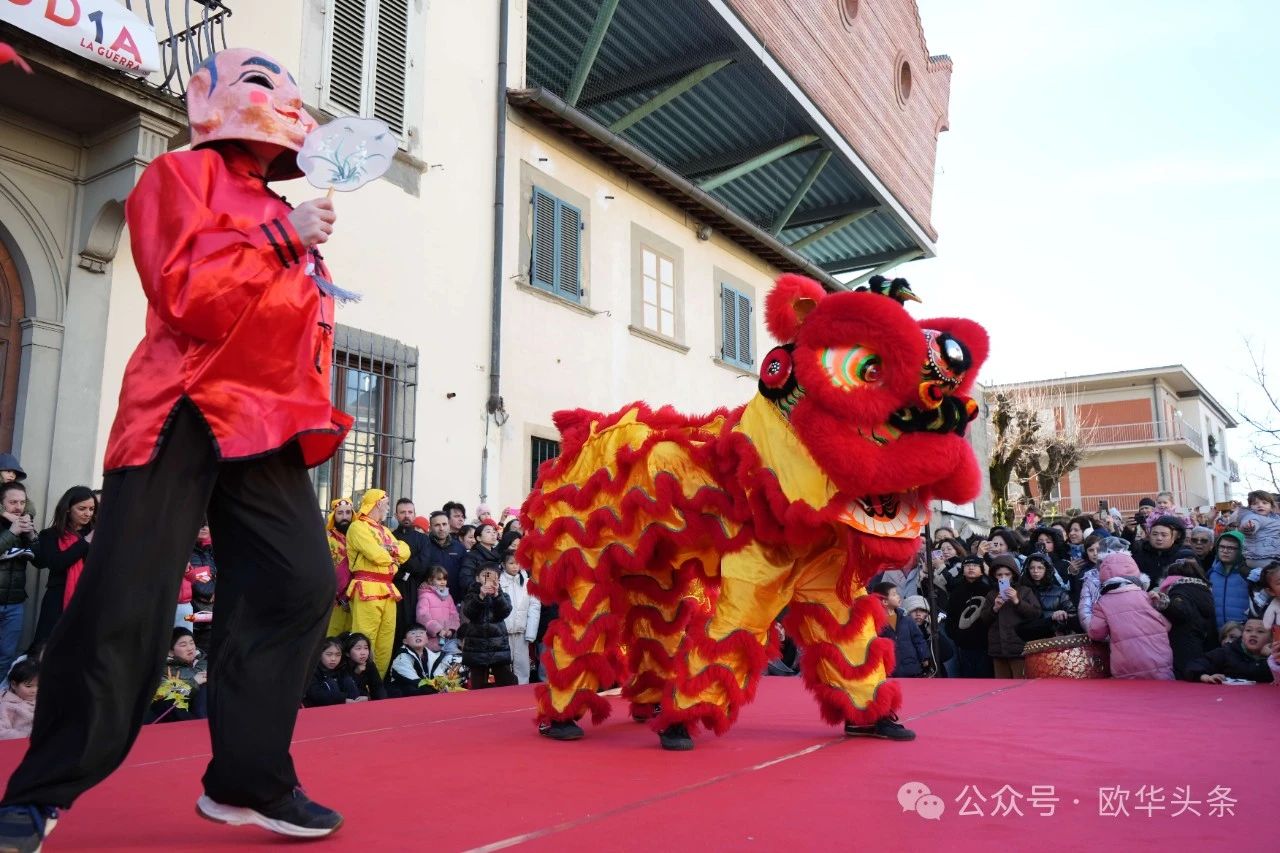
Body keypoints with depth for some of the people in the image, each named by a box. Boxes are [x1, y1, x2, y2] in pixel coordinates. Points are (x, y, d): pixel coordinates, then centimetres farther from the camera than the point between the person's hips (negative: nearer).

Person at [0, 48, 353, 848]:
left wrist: (310, 415, 13)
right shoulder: (181, 174, 1)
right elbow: (187, 292, -15)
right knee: (127, 605, -7)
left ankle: (248, 780, 10)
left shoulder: (281, 213, 22)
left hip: (265, 428, 7)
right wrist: (281, 236, -11)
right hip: (184, 414, -7)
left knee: (300, 585, 0)